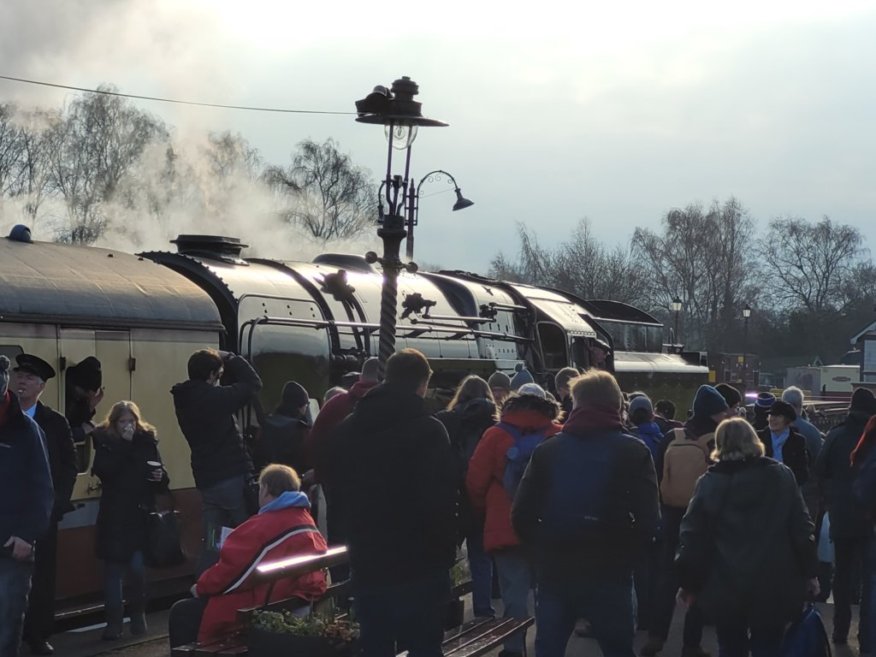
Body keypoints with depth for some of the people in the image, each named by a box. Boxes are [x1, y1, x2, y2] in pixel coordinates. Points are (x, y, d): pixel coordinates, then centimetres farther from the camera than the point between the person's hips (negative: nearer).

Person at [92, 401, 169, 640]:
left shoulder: (148, 441, 6)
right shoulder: (104, 442, 2)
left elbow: (163, 481, 9)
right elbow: (103, 470, -18)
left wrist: (160, 477, -14)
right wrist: (123, 444, -16)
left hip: (141, 514, 0)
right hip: (114, 516, 0)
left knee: (137, 567, -7)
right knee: (113, 567, 0)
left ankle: (137, 614, 14)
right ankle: (114, 621, 6)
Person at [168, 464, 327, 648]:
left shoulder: (264, 525, -17)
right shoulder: (308, 523, 7)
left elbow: (231, 566, -14)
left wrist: (201, 587, 4)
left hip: (263, 608, -9)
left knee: (181, 613, -1)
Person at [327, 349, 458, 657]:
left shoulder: (346, 430, 8)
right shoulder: (428, 430, -12)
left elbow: (336, 493, 15)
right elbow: (443, 498, -15)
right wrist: (446, 551, -5)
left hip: (366, 561, 5)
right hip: (420, 562, -5)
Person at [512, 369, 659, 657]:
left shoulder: (547, 450, 5)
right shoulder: (633, 451, -1)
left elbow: (522, 515, -1)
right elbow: (647, 519, -12)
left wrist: (545, 550, 10)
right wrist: (624, 556, 1)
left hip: (555, 571, 2)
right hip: (608, 574, -2)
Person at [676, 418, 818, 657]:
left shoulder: (709, 482, -3)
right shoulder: (782, 475, 0)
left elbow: (692, 537, -3)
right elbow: (801, 528, 0)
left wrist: (689, 583, 5)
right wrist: (809, 573, 7)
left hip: (726, 588, 0)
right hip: (774, 586, 0)